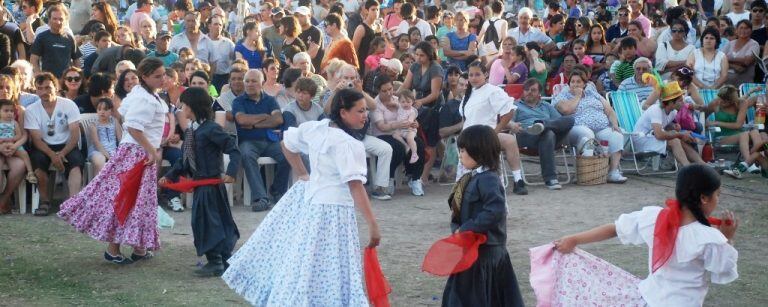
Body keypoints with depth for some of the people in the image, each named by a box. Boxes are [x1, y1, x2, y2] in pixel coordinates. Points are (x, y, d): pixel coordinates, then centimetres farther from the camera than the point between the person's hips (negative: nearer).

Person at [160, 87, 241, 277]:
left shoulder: (211, 129, -16)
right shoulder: (190, 131, 12)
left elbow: (233, 150, -17)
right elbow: (185, 160, 18)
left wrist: (231, 172, -28)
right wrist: (170, 176, 10)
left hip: (211, 183, -9)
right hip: (199, 183, 9)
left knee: (208, 220, -7)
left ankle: (216, 262, 0)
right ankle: (225, 259, 23)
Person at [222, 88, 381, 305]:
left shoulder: (315, 128, 2)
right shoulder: (348, 145, -21)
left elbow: (287, 144, 18)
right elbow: (355, 187, -25)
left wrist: (302, 175, 23)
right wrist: (373, 225, -24)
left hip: (307, 197, 8)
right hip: (333, 209, -8)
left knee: (301, 261, 20)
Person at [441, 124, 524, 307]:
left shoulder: (488, 180, -20)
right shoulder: (473, 177, 9)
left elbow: (495, 211, -31)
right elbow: (459, 209, 16)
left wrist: (466, 229, -25)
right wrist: (456, 228, -1)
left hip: (483, 251, -9)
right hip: (473, 247, 9)